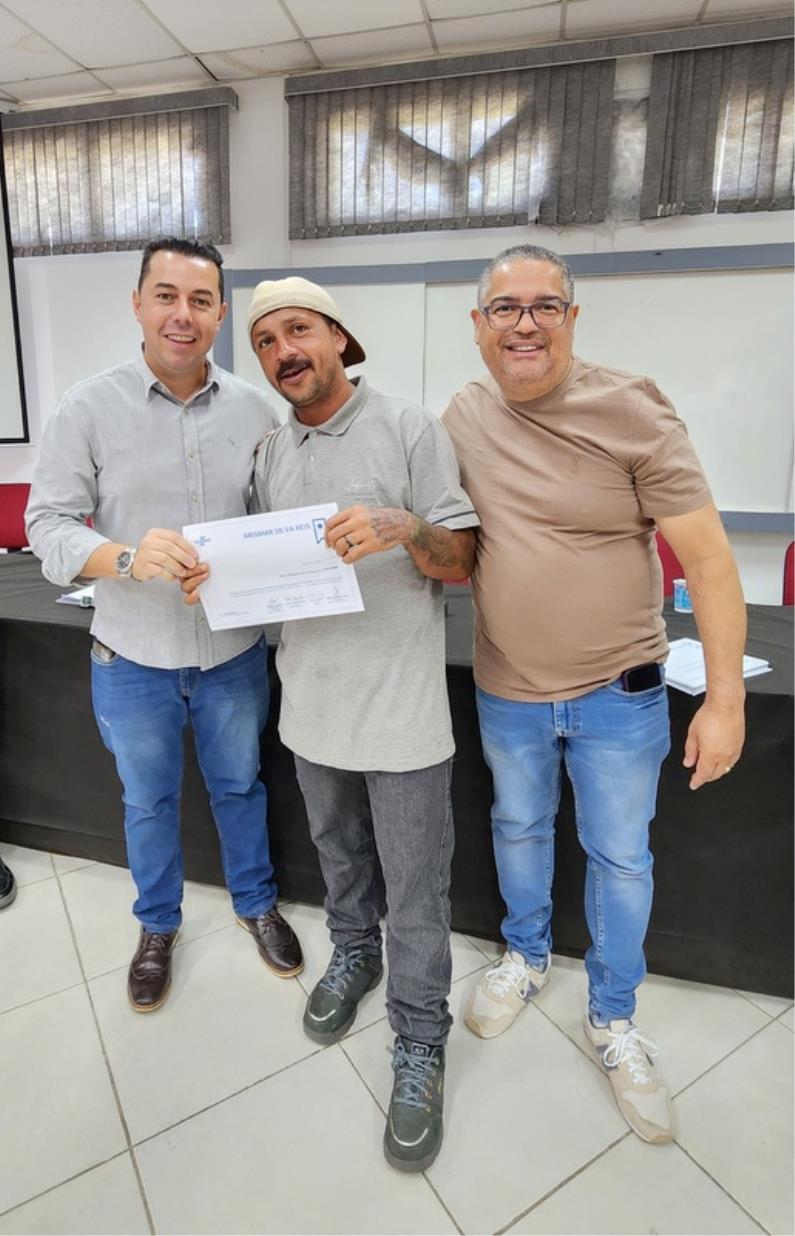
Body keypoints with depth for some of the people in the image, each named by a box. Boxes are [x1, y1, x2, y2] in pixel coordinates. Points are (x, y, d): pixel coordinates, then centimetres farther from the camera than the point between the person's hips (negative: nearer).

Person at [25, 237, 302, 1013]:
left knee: (239, 786, 21)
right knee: (148, 802, 20)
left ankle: (255, 902, 47)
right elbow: (49, 524, -12)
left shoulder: (253, 409, -4)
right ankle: (157, 926, 47)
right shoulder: (88, 408, -9)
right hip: (133, 659, 0)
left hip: (233, 653, 1)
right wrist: (126, 556, -32)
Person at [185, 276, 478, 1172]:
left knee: (414, 888, 8)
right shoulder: (271, 454, 8)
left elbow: (460, 563, -7)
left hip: (401, 704, -5)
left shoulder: (410, 430, -7)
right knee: (337, 850, 25)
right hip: (313, 700, 5)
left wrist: (402, 528, -27)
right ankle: (353, 953, 51)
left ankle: (419, 1045, 29)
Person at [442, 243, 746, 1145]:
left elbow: (708, 558, -14)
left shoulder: (631, 413, -15)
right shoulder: (465, 416, -2)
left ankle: (613, 1020, 39)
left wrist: (726, 698, -15)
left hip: (618, 694, -3)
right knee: (518, 829, 22)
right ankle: (525, 955, 51)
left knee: (620, 858, 13)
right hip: (506, 691, 4)